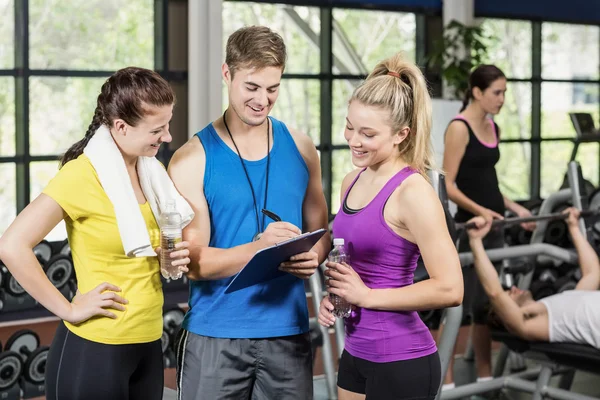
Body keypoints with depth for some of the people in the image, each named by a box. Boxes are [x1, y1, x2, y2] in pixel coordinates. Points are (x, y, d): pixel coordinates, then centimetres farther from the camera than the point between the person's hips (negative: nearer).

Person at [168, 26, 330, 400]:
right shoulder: (192, 159, -6)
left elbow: (320, 232, 12)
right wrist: (260, 246, -25)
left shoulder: (301, 148, 5)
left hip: (288, 333, 3)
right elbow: (194, 262, -10)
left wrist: (313, 257, -11)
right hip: (214, 335, -3)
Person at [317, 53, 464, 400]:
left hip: (402, 362, -7)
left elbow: (450, 289, -21)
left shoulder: (413, 192, -16)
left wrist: (367, 295, -17)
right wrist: (333, 295, 1)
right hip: (356, 353, 7)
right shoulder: (352, 182, 6)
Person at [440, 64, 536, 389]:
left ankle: (485, 376, 21)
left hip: (494, 224, 8)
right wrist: (480, 211, -26)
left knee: (486, 304, 13)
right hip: (469, 226, -8)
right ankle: (445, 382, 4)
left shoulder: (493, 128, 13)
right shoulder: (459, 128, -12)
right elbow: (448, 185, -16)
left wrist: (515, 207, 13)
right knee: (458, 304, -4)